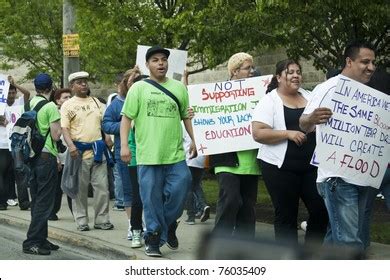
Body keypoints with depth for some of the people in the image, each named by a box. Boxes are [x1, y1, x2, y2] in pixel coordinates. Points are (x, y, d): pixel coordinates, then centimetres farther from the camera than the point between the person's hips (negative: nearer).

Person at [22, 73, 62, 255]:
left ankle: (40, 239, 19)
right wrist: (59, 127, 6)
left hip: (31, 156, 7)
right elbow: (56, 136, -13)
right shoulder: (50, 107, -11)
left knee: (37, 201, 14)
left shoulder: (29, 105, 7)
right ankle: (31, 242, -8)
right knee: (44, 202, -4)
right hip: (46, 156, -7)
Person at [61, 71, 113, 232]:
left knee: (102, 187, 2)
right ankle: (81, 221, 10)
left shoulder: (96, 102, 16)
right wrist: (71, 145, -20)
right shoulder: (68, 105, 3)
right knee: (80, 189, 2)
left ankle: (102, 220, 10)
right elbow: (64, 128, -5)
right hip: (79, 152, -3)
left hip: (98, 151, 4)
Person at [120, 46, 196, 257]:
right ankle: (154, 237, 14)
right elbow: (127, 117, -1)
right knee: (151, 198, 2)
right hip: (148, 154, -2)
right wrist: (124, 145, -9)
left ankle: (168, 225, 21)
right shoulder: (139, 88, 3)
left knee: (179, 191, -5)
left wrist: (193, 140, 12)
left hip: (175, 154, 2)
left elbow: (186, 116, 19)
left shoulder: (179, 87, 12)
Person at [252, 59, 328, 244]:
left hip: (311, 165, 5)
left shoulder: (309, 97, 13)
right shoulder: (270, 100, -4)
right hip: (281, 167, -5)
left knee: (321, 209, 1)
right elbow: (258, 133, -14)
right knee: (286, 215, 2)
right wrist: (288, 134, -20)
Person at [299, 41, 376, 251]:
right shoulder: (328, 88, -9)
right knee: (349, 241, -13)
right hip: (337, 178, -8)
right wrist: (312, 118, -36)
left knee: (337, 237, 14)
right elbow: (304, 125, -13)